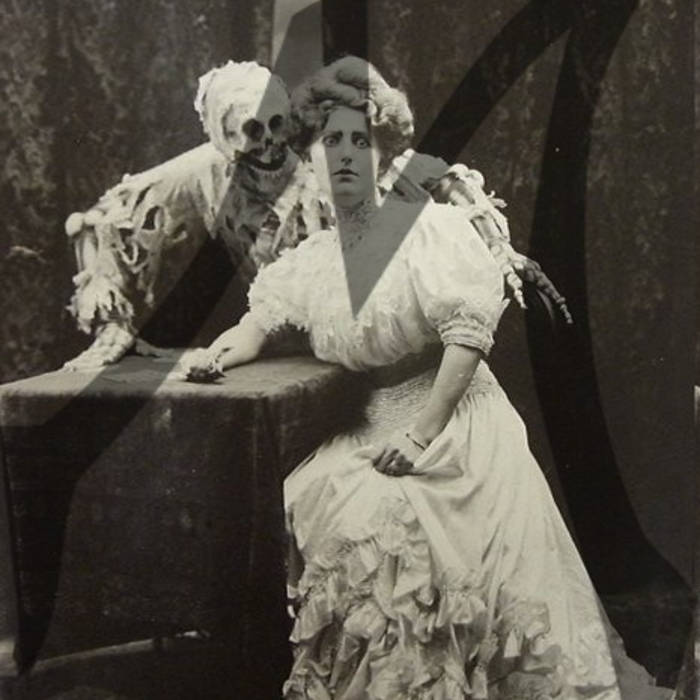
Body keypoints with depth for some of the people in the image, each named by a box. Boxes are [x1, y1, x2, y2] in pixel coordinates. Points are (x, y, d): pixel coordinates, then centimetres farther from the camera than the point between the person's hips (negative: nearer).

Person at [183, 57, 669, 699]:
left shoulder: (428, 226, -9)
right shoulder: (312, 259, 8)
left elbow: (470, 333, -15)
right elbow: (259, 322, 13)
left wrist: (422, 436, -19)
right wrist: (219, 353, -11)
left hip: (458, 422, -4)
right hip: (377, 429, 5)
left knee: (396, 527, -19)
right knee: (319, 506, -15)